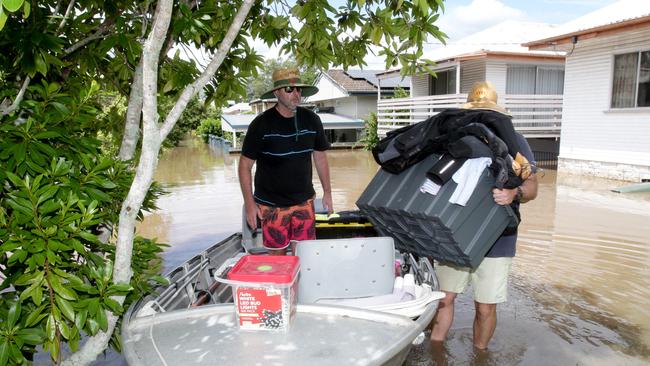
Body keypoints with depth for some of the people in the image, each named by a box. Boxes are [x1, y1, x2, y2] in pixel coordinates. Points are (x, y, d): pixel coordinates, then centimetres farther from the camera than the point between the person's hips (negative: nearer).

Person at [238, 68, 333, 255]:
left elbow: (320, 156, 11)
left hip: (304, 201, 3)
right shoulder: (262, 124, -11)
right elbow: (245, 165, -7)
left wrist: (327, 192, 12)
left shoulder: (311, 120, -1)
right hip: (272, 205, -2)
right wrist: (249, 204, -9)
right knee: (277, 255, 7)